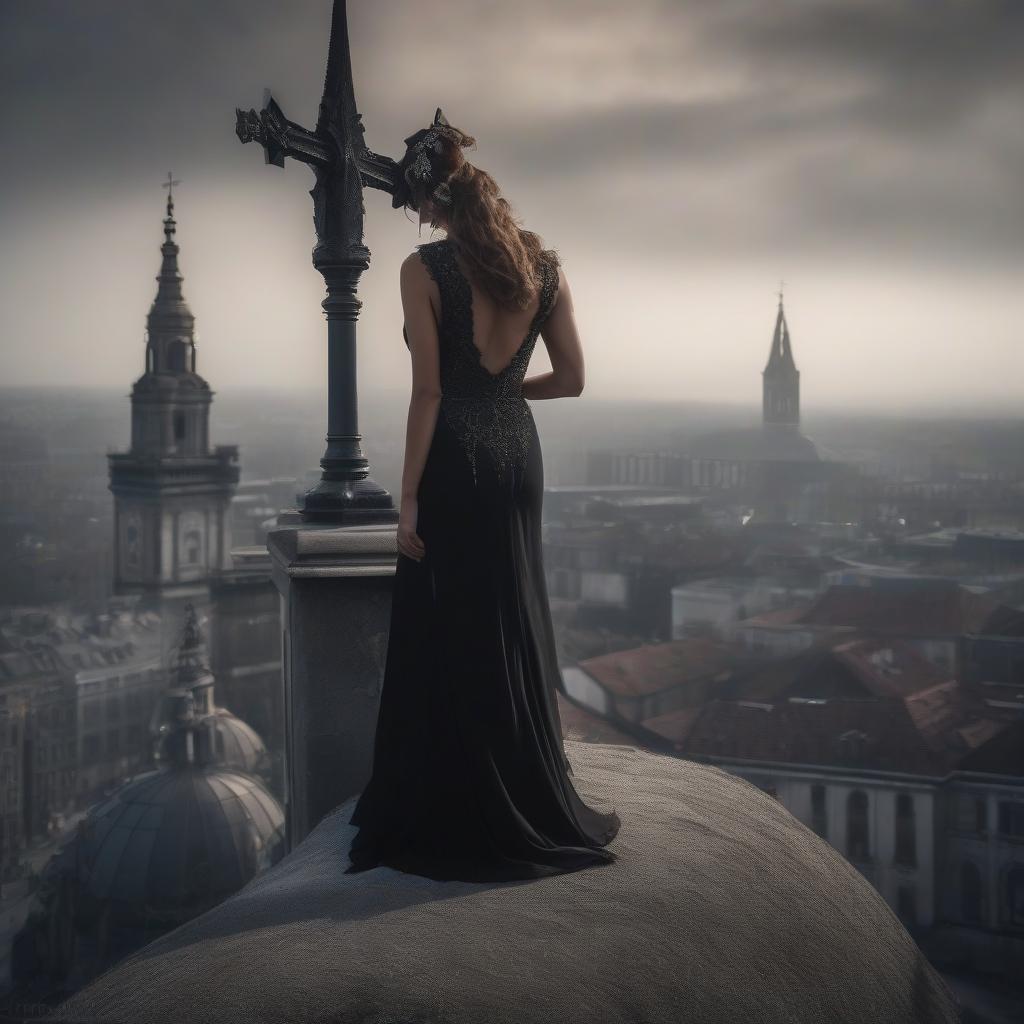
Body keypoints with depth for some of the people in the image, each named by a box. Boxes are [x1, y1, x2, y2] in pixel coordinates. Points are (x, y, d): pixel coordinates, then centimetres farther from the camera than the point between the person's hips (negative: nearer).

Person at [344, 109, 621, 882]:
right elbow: (572, 379, 6)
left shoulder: (426, 269, -10)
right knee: (515, 630, 16)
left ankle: (452, 818, 12)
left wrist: (408, 500, -10)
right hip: (517, 452, 6)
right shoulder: (542, 265, 5)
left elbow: (428, 391, -13)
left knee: (446, 638, 4)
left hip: (454, 461, -6)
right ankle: (535, 809, 25)